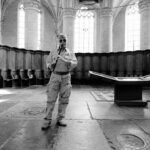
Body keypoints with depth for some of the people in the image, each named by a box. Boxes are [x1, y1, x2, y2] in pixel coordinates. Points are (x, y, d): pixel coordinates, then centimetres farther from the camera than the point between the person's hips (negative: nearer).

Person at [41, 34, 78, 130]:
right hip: (55, 76, -1)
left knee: (64, 99, 3)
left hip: (66, 77, 1)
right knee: (51, 98, -6)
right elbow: (48, 64, 7)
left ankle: (60, 119, 15)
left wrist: (65, 60, -27)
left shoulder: (70, 53, 7)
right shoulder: (53, 53, 8)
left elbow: (75, 63, -10)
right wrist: (53, 63, -16)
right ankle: (47, 121, 0)